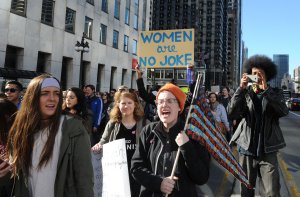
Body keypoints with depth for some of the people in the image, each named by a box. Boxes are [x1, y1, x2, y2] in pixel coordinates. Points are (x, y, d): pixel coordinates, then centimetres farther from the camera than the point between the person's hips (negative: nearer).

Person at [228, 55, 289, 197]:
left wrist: (266, 90, -22)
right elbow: (231, 111, -12)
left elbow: (284, 111, -15)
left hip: (268, 151, -1)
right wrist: (241, 88, -22)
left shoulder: (275, 93, 4)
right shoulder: (245, 94, 5)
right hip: (247, 148, 1)